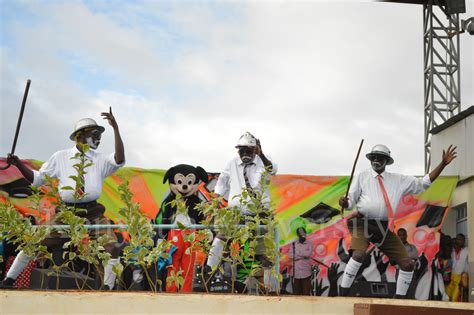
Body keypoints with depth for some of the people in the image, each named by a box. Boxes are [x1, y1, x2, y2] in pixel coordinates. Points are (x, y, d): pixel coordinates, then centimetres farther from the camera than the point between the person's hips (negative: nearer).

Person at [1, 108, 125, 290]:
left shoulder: (101, 160, 5)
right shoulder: (61, 157, 4)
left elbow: (119, 160, -17)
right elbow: (36, 179, 8)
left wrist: (115, 128, -23)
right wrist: (18, 164, -8)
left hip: (92, 213, 1)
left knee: (113, 249, -11)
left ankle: (107, 288, 6)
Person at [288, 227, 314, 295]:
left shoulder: (309, 244, 5)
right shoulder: (294, 244, 10)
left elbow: (309, 253, -13)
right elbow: (290, 256, -2)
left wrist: (297, 253, -6)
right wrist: (303, 256, -11)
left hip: (306, 271, -2)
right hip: (296, 271, 2)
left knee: (306, 291, -1)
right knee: (296, 291, 3)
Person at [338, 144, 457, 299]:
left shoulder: (399, 180, 13)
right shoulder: (363, 177, 8)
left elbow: (424, 183, 14)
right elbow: (352, 201, 6)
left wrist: (443, 164, 7)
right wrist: (345, 203, -19)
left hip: (385, 228, 4)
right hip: (363, 223, -4)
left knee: (407, 264, -2)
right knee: (359, 255, -31)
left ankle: (399, 299, 15)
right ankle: (342, 296, -22)